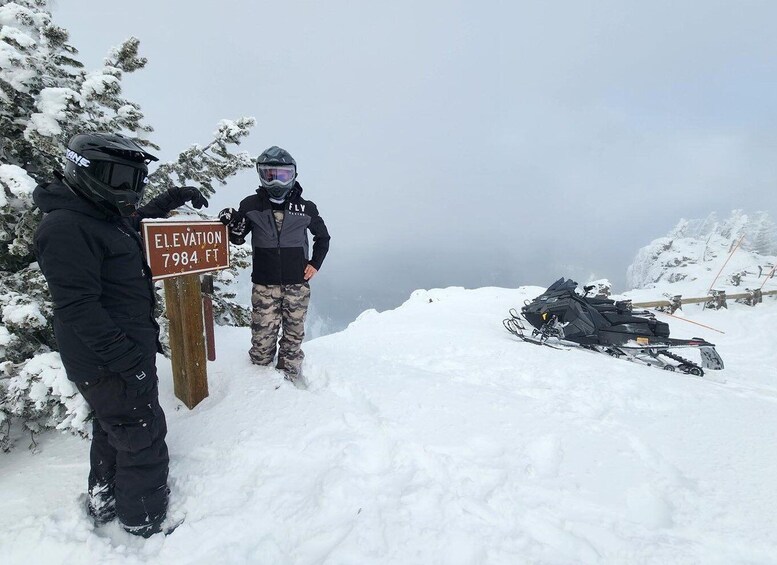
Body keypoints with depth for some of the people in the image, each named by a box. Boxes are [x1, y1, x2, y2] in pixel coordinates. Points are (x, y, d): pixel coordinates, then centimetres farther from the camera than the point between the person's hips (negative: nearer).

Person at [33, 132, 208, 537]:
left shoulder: (106, 215, 8)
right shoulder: (66, 227, -22)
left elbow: (139, 217, 32)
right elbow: (79, 307, -27)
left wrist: (173, 198, 23)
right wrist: (128, 357, -28)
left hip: (125, 349, 10)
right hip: (110, 363, -10)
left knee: (112, 429, 25)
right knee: (142, 436, 4)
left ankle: (105, 503, 47)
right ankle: (145, 521, 25)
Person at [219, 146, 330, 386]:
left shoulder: (306, 208, 1)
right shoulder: (251, 205, 1)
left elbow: (323, 237, 16)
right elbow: (238, 239, 11)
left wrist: (315, 263, 5)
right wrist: (232, 223, -10)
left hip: (297, 283, 1)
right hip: (264, 284, 0)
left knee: (294, 331, 12)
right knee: (263, 334, 1)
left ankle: (290, 370, 30)